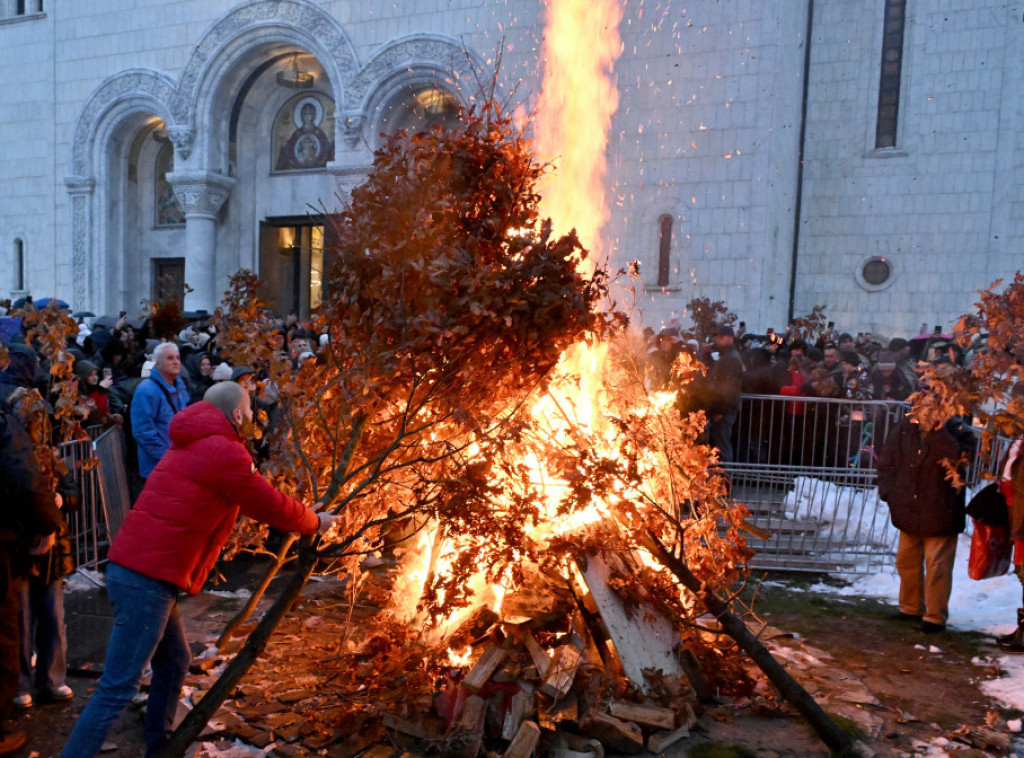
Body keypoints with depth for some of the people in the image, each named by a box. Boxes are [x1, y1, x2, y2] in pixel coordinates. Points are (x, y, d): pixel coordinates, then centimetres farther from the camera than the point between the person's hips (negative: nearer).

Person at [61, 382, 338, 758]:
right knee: (118, 689, -6)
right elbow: (271, 505, -5)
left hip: (134, 569, 10)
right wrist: (315, 522, 12)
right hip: (148, 580, -10)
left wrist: (297, 517, 29)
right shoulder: (225, 452, -12)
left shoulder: (196, 443, 18)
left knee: (174, 663, 20)